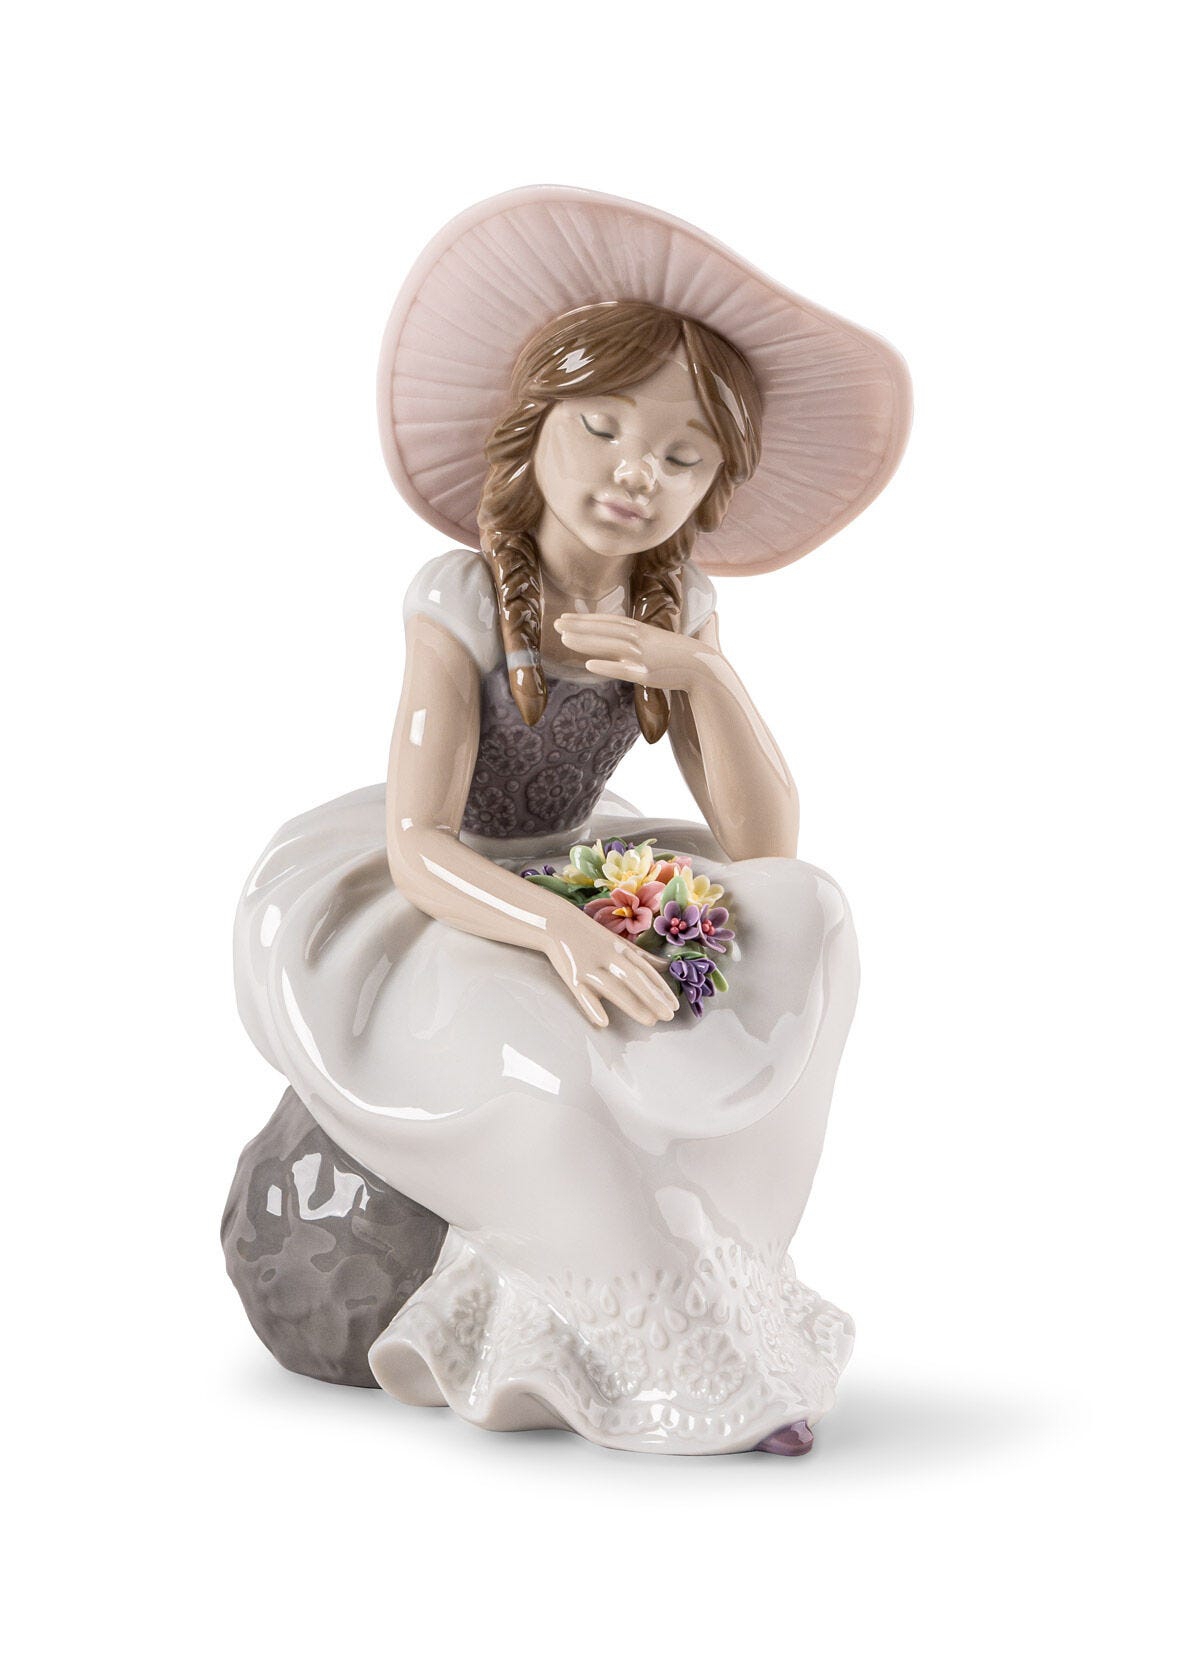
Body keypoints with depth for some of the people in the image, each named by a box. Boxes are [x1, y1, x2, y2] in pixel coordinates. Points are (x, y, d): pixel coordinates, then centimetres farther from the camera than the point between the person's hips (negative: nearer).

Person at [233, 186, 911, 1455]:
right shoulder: (462, 600, -21)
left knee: (802, 923, -18)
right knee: (555, 1061, -37)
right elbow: (420, 850, -31)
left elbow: (762, 847, -13)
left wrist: (703, 674, -28)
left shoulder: (676, 606, -5)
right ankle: (670, 1360, -13)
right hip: (411, 908, -6)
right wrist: (562, 931, -50)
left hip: (567, 884, 6)